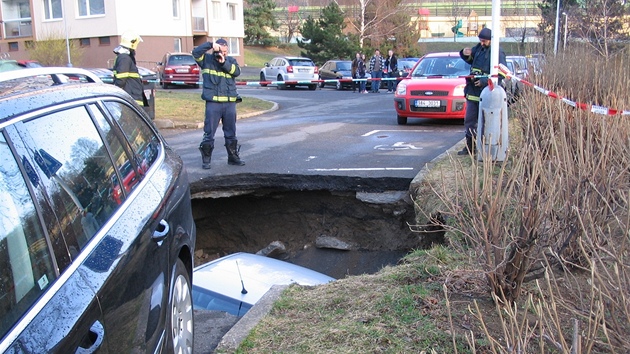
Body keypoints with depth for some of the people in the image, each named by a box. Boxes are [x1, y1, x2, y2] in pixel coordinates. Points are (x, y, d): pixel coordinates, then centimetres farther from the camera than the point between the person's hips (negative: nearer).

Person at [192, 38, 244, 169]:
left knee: (231, 133, 12)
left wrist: (224, 62, -15)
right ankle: (206, 160, 7)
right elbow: (196, 52, -11)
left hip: (230, 103, 3)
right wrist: (210, 45, -16)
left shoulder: (231, 60, 12)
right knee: (209, 133, -1)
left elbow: (237, 71, -5)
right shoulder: (207, 59, 5)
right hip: (213, 102, -3)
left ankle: (233, 157, 23)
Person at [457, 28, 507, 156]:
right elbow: (471, 60, 27)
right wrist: (466, 54, 4)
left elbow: (502, 73, -17)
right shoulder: (478, 48, 10)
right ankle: (470, 146, 19)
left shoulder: (497, 52, -11)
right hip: (473, 91, 7)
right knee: (469, 120, 10)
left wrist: (486, 81, -24)